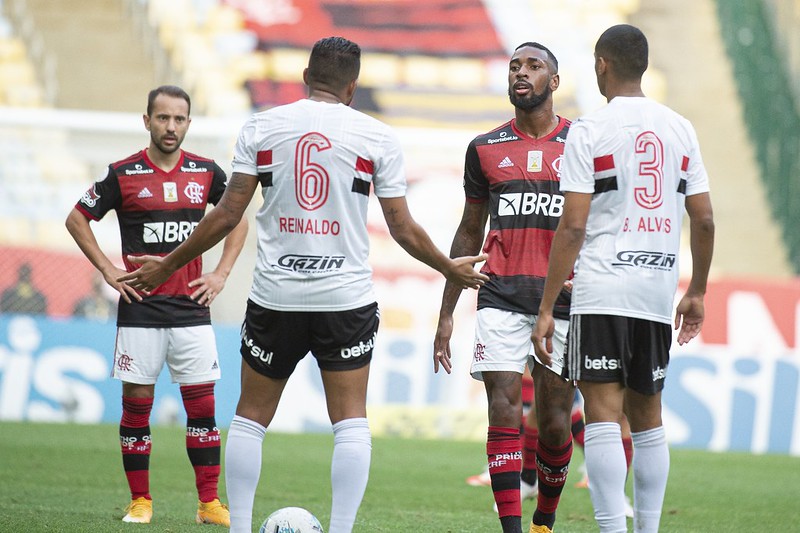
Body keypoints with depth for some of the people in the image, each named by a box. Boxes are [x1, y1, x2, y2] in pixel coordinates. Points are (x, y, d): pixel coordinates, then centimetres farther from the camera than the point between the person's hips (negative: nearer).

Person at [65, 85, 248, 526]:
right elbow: (77, 219, 8)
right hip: (140, 310, -2)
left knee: (202, 405, -1)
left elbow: (237, 218, 19)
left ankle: (209, 502, 4)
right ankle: (140, 501, 9)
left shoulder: (206, 173, 5)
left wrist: (222, 272, 9)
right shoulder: (123, 174, -2)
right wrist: (107, 269, 0)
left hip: (192, 308, 2)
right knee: (136, 404, 0)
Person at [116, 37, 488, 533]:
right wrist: (451, 269, 21)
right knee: (351, 422, 3)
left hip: (274, 298, 1)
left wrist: (167, 265, 11)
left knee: (251, 417, 12)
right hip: (347, 300, -1)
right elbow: (403, 229, 3)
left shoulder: (261, 127, 2)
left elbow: (227, 215, 0)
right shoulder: (378, 137, 1)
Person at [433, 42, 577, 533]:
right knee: (505, 411, -12)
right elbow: (469, 233, 18)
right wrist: (447, 313, 15)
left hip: (564, 299, -1)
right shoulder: (486, 149, 11)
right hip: (501, 298, 1)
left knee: (555, 423, 3)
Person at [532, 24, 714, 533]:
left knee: (603, 415, -8)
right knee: (647, 415, 15)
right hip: (659, 291, 5)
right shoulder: (681, 129, 9)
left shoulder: (589, 132, -5)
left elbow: (573, 227, -10)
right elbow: (704, 219, 9)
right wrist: (697, 292, 21)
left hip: (602, 293, -5)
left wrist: (547, 309, -7)